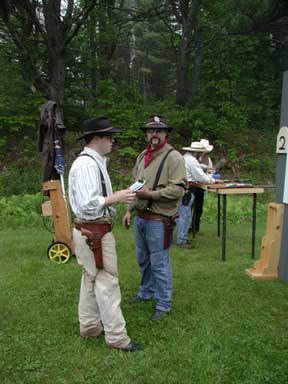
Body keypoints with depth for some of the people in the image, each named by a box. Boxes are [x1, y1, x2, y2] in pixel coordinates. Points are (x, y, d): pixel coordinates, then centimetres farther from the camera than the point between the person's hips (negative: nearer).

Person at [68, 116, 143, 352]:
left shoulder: (96, 162, 11)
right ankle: (116, 337, 13)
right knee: (107, 282, -1)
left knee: (91, 279, 19)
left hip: (93, 230, 10)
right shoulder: (86, 164, -20)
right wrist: (116, 198, -19)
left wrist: (118, 197, 5)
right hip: (95, 233, -10)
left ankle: (89, 326, 35)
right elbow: (88, 204, -27)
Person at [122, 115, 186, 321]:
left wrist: (150, 194, -22)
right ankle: (146, 292, 42)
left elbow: (178, 188, -20)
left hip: (159, 220, -8)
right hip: (140, 217, 8)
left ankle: (163, 305, 17)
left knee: (159, 263, 1)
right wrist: (130, 210, 15)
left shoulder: (174, 157, -12)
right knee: (143, 259, 21)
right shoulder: (142, 156, 12)